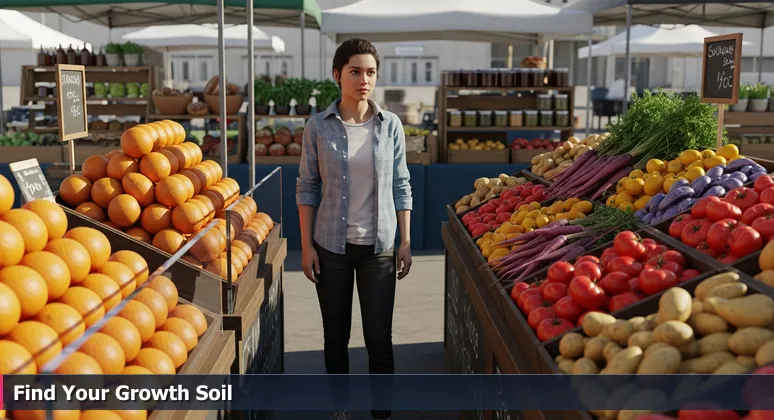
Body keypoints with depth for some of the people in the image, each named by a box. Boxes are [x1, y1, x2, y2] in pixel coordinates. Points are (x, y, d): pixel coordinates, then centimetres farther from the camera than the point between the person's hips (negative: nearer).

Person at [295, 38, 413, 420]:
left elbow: (400, 185, 4)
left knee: (379, 337, 3)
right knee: (336, 335, 11)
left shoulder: (390, 125, -1)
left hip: (379, 246, 0)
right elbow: (307, 187, 0)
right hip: (331, 245, 0)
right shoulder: (319, 126, -4)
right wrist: (306, 245, -4)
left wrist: (406, 241, 1)